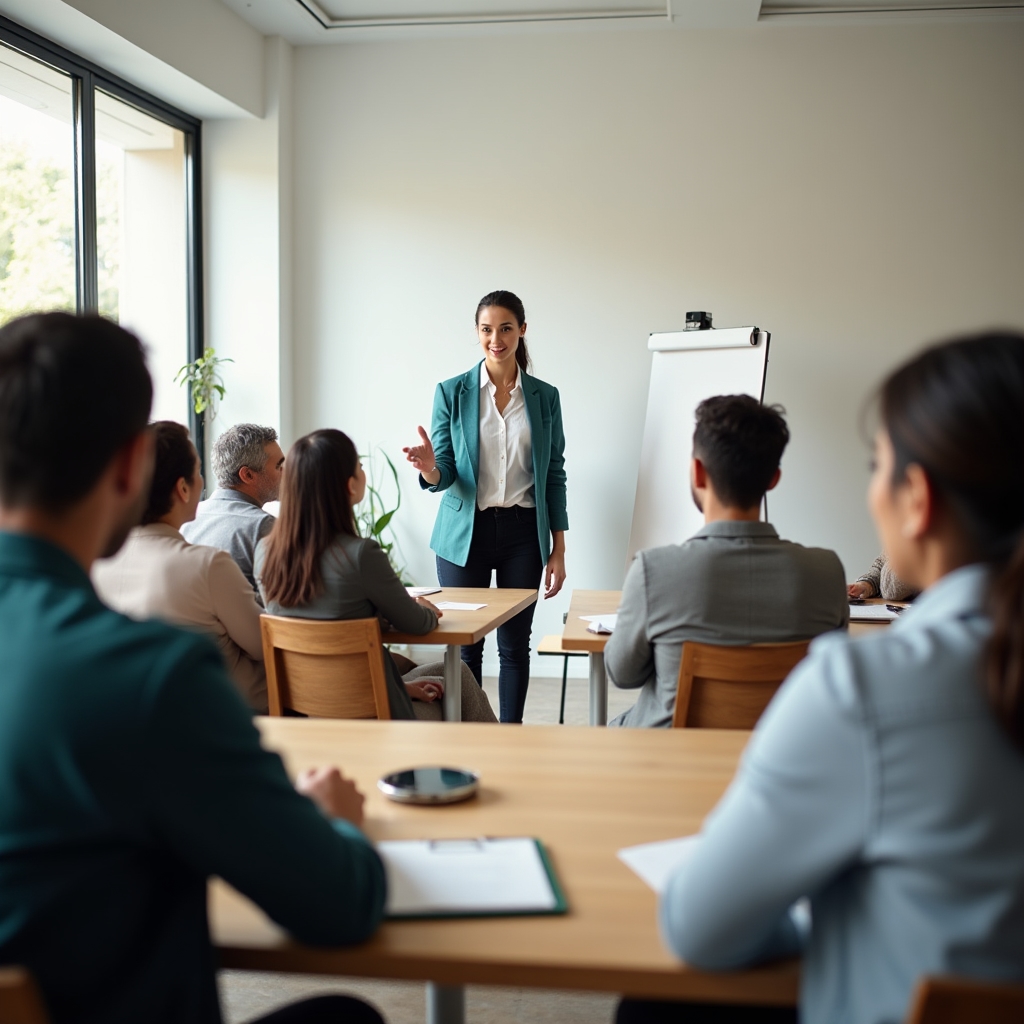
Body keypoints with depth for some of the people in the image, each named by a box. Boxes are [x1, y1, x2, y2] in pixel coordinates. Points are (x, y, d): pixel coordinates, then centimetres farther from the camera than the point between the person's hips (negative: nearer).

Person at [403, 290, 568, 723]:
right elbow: (444, 473, -2)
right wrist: (430, 470, -27)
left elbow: (555, 475, 7)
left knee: (515, 643, 7)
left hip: (523, 532, 1)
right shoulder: (452, 392, 0)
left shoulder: (545, 397, 4)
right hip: (465, 532, -1)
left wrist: (558, 549, 3)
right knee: (464, 644, 2)